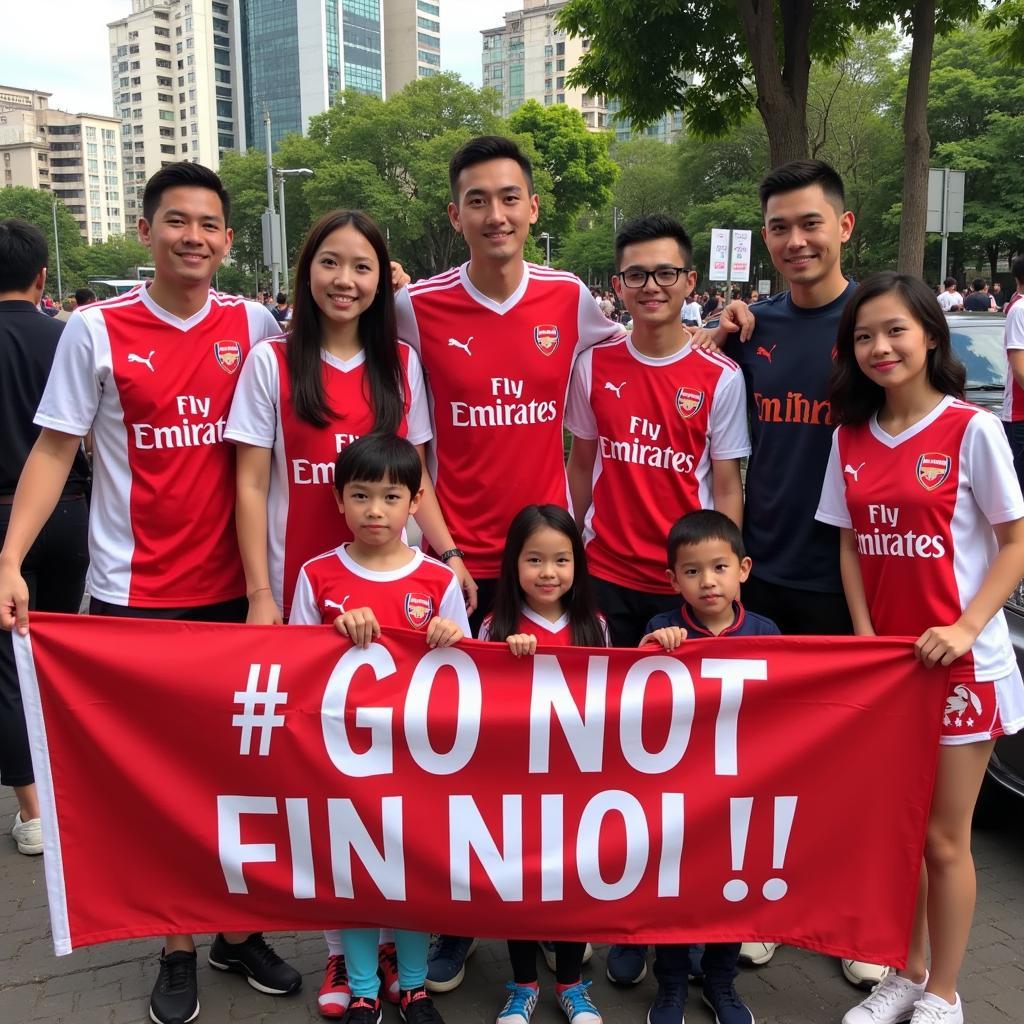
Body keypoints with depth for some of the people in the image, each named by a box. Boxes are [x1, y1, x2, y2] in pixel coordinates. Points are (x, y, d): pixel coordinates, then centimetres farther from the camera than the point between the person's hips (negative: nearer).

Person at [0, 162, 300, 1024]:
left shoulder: (255, 327, 3)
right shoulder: (97, 330, -3)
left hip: (234, 587, 2)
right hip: (134, 594, -2)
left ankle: (240, 928, 30)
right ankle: (178, 947, 25)